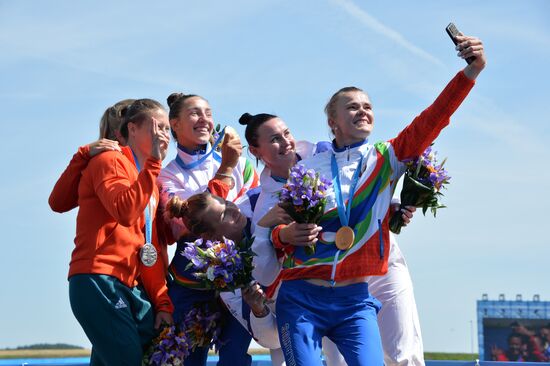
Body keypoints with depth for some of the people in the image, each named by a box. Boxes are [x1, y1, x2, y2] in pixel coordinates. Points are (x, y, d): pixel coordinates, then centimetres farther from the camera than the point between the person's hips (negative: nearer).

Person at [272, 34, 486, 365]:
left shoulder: (387, 159, 7)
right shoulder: (307, 169, 7)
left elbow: (430, 122, -6)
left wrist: (470, 73, -18)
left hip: (355, 300, 1)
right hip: (302, 297, 0)